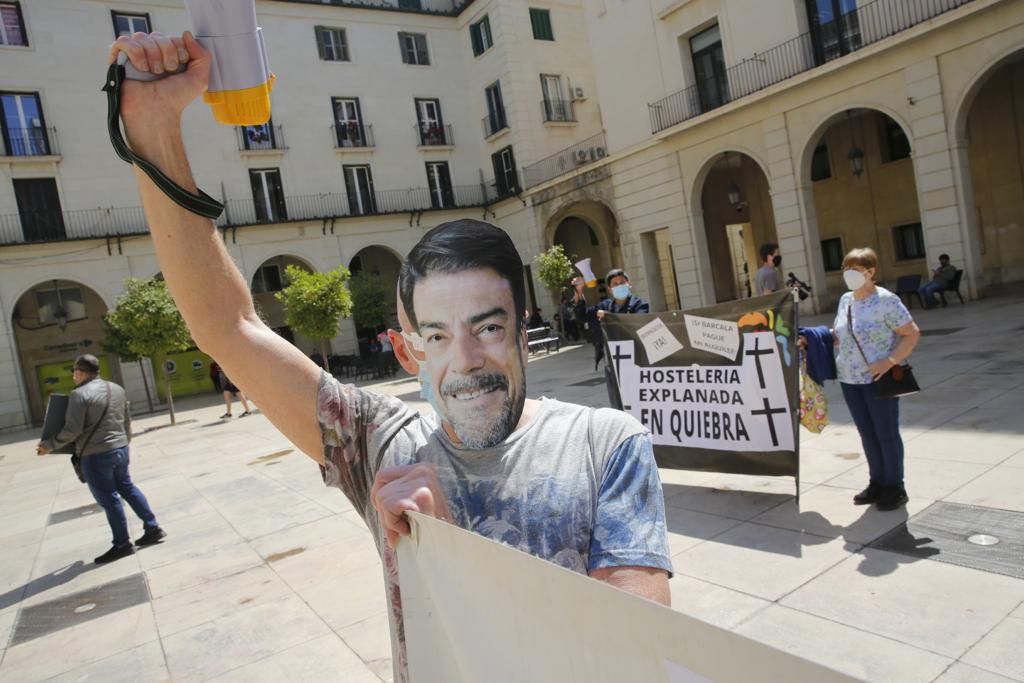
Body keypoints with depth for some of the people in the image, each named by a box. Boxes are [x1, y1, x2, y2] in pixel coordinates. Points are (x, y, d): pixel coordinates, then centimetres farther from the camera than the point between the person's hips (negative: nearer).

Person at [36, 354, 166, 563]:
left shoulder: (80, 394, -16)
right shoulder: (117, 389, 7)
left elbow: (72, 430, -18)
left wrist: (49, 445, -5)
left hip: (96, 456, -7)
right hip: (121, 449, 7)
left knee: (108, 499, 3)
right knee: (128, 488, 19)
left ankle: (122, 544, 12)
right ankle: (153, 529, 21)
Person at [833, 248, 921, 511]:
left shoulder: (886, 300, -12)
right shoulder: (845, 300, 8)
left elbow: (912, 334, -11)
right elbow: (837, 335, 19)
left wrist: (890, 361, -22)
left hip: (878, 379, -6)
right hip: (849, 380, 6)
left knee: (886, 433, 4)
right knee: (867, 433, 14)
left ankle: (895, 487, 18)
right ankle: (877, 483, 27)